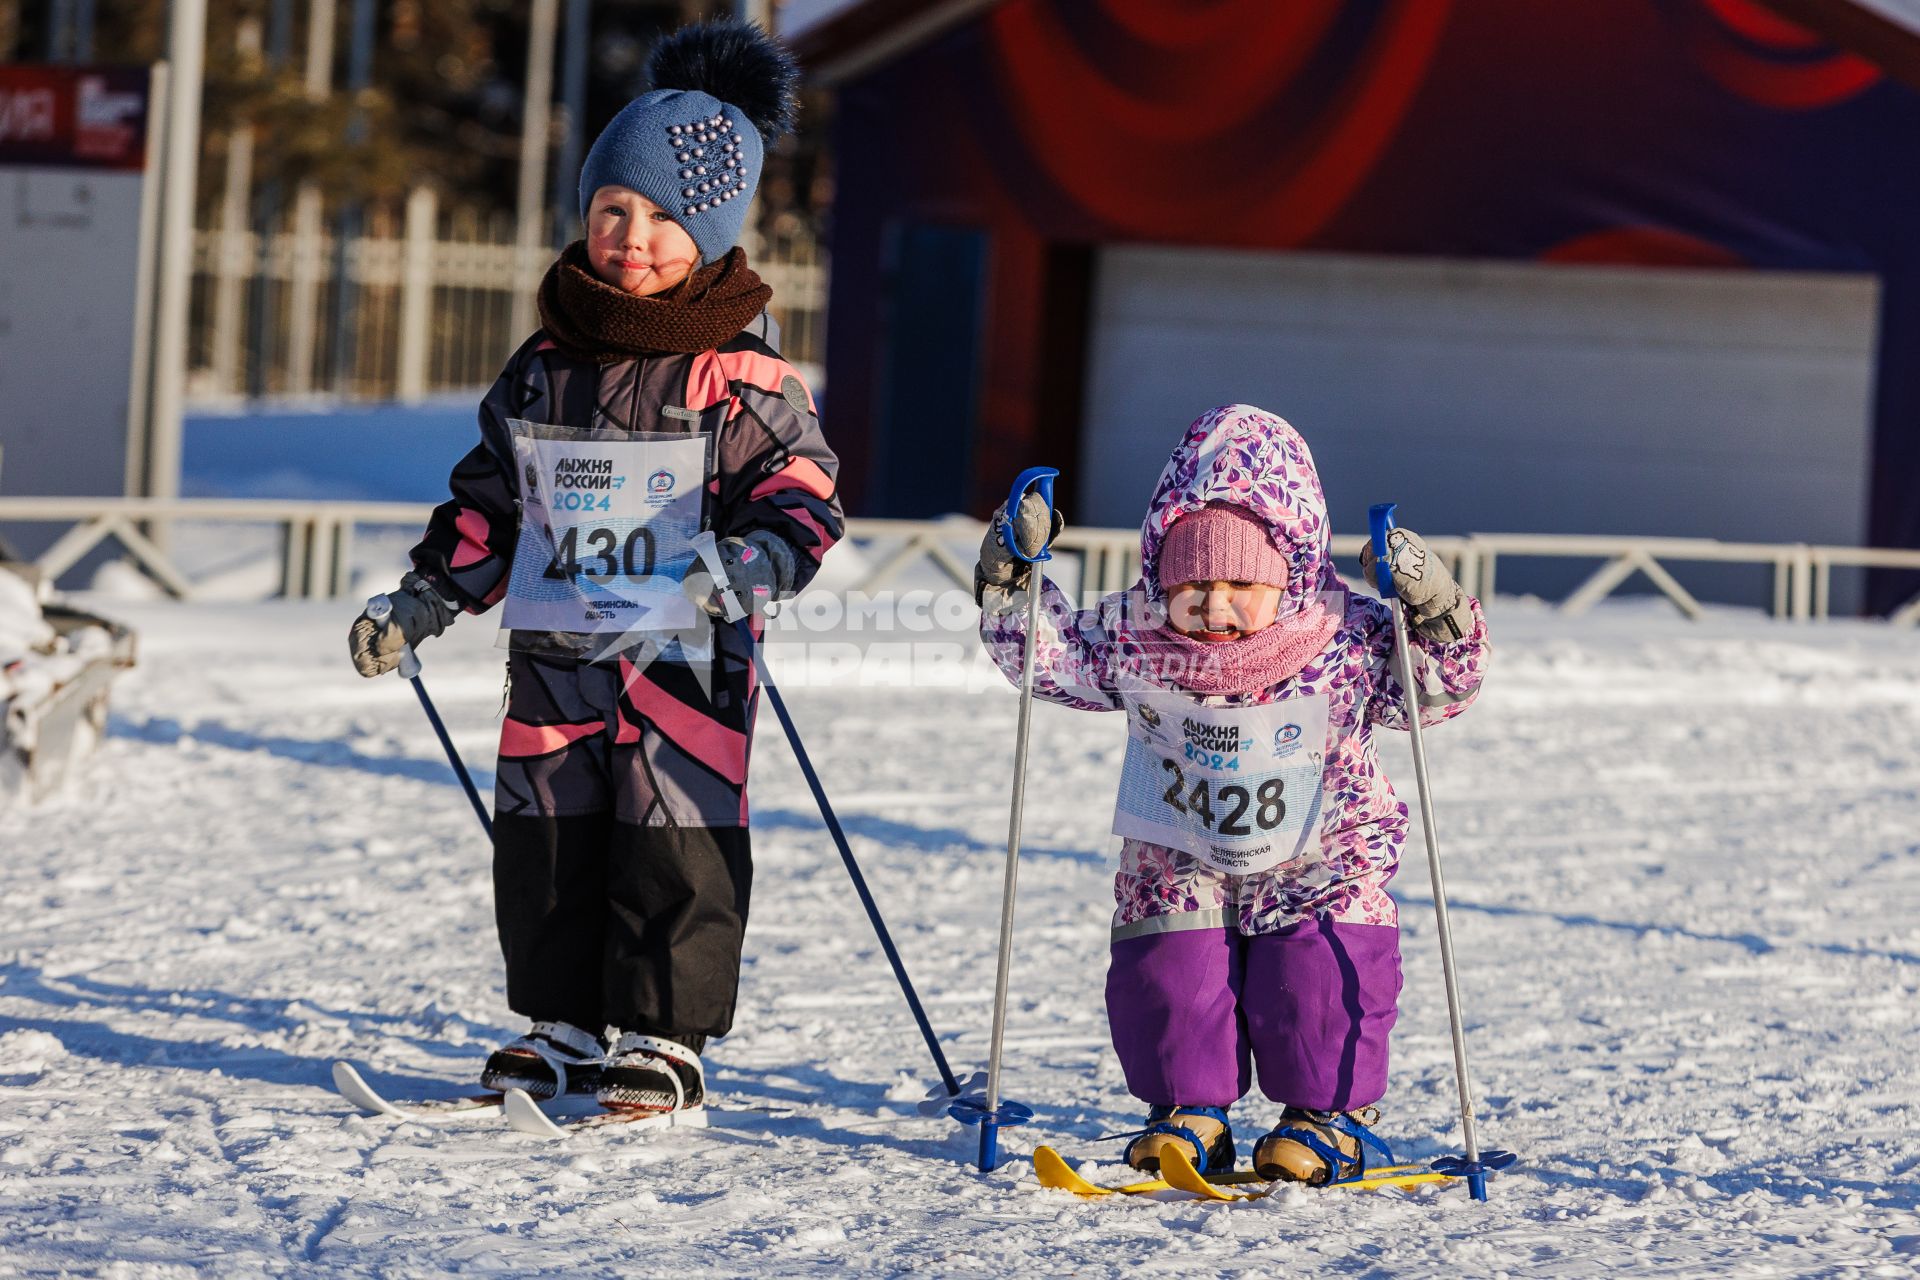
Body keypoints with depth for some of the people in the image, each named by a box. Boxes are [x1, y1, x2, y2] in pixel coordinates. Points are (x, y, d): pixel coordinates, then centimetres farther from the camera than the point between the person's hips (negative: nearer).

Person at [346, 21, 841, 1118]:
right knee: (545, 837, 8)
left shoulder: (742, 373, -5)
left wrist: (749, 564, -28)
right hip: (554, 645, 5)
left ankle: (663, 1036, 7)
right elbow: (491, 498, 18)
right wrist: (425, 599, 11)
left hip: (687, 655, -5)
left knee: (674, 842, -3)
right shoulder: (546, 366, 10)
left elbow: (801, 493, -9)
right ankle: (566, 1024, 19)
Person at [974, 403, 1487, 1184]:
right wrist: (1011, 581, -18)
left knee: (1317, 979, -12)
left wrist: (1437, 616, -32)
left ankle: (1331, 1114, 11)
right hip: (1180, 862, 2)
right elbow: (1045, 654, -3)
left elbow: (1437, 692, -15)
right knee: (1166, 976, -5)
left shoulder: (1349, 642, -20)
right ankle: (1190, 1111, 18)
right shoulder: (1136, 639, -15)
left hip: (1318, 863, -2)